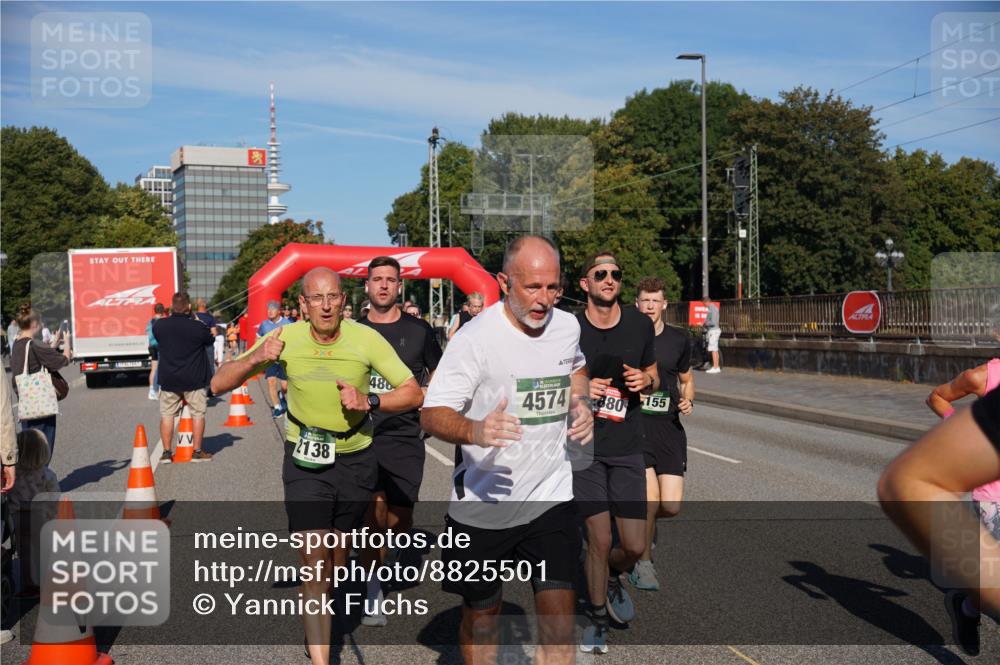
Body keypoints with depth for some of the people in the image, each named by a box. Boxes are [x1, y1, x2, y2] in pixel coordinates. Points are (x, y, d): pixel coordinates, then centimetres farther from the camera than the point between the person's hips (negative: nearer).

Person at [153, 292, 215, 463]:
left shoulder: (159, 325, -5)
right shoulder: (198, 327, -15)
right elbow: (210, 342, 3)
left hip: (168, 380, 3)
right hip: (194, 379, -3)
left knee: (167, 415, 11)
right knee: (198, 414, 8)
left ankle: (167, 452, 12)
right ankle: (197, 452, 9)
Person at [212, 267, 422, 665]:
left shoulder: (366, 339, -14)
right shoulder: (285, 339, -11)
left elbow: (413, 393, -10)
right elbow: (220, 383, -6)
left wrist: (369, 402, -27)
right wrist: (256, 358, -25)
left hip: (356, 459, 1)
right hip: (304, 459, -1)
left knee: (338, 557, 17)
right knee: (314, 559, -13)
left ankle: (320, 616, 49)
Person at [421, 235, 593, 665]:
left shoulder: (567, 326, 1)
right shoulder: (476, 338, -17)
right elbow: (431, 415, -18)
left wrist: (580, 401, 3)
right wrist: (475, 431, -39)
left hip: (551, 496, 3)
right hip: (483, 502, -3)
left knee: (558, 614, -5)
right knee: (481, 616, 14)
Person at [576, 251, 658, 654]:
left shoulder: (639, 324, 3)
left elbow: (654, 375, 16)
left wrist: (646, 380, -7)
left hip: (627, 448, 2)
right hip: (584, 447, -2)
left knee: (634, 547, 0)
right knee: (599, 541, -2)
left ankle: (612, 578, 36)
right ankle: (597, 618, 23)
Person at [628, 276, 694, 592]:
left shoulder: (679, 339, 8)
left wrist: (687, 401, 1)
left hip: (669, 426, 3)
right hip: (633, 424, -3)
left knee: (671, 506, -6)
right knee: (650, 499, -15)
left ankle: (637, 521, 30)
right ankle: (643, 563, 9)